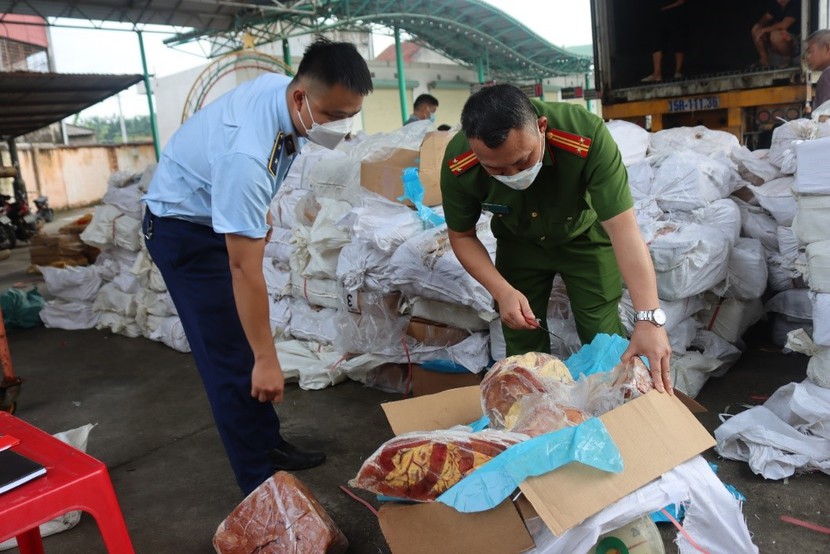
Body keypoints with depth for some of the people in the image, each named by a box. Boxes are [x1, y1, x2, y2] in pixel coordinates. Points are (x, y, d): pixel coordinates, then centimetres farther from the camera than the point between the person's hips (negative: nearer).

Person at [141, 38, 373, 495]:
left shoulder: (282, 87, -13)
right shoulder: (246, 155, -39)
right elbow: (244, 270, -35)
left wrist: (258, 214, 16)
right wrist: (267, 360, -29)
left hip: (223, 213, 8)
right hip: (184, 229, -8)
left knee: (249, 342, 12)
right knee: (233, 358, -7)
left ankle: (269, 444, 25)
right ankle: (261, 484, 5)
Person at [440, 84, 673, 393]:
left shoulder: (587, 136, -38)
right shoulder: (457, 166, -29)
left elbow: (623, 228, -38)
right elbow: (462, 236, -12)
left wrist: (649, 318, -46)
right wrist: (502, 291, -26)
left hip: (584, 235, -1)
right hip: (518, 243, 2)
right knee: (522, 345, 3)